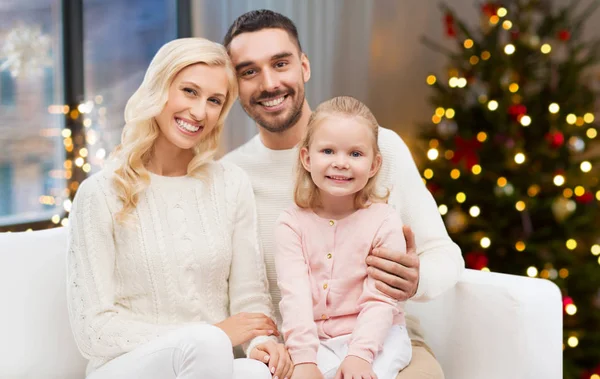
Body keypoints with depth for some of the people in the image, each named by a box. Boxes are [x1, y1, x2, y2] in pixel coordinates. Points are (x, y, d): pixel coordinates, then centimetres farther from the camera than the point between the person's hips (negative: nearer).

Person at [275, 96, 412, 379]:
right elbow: (295, 295, -10)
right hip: (315, 341, 2)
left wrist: (359, 355, -24)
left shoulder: (384, 221, -5)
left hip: (376, 336, -1)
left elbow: (381, 300, -11)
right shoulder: (292, 223, -1)